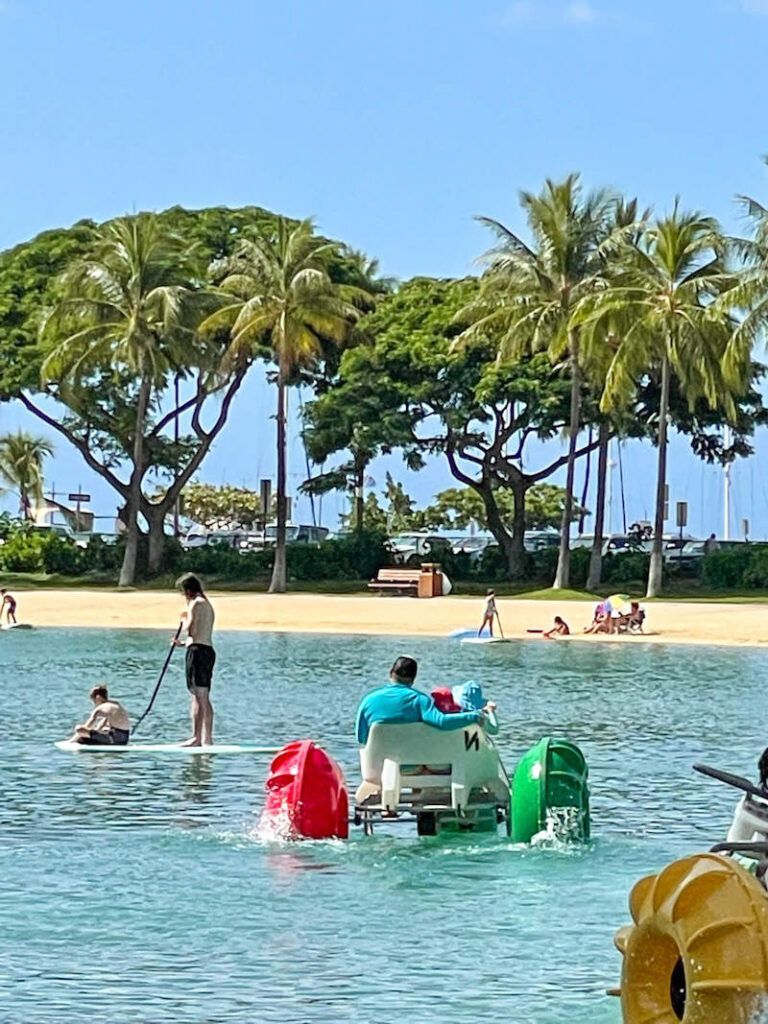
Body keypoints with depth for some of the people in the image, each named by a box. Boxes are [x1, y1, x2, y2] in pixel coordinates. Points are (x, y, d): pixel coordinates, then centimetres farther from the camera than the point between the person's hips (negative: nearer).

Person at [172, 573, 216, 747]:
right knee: (197, 698, 14)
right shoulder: (207, 605, 21)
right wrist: (183, 643, 27)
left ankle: (207, 739, -15)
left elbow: (191, 630, -17)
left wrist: (185, 619, 2)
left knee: (202, 697, -12)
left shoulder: (196, 603, -10)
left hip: (198, 652, -10)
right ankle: (197, 737, 17)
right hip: (208, 650, 10)